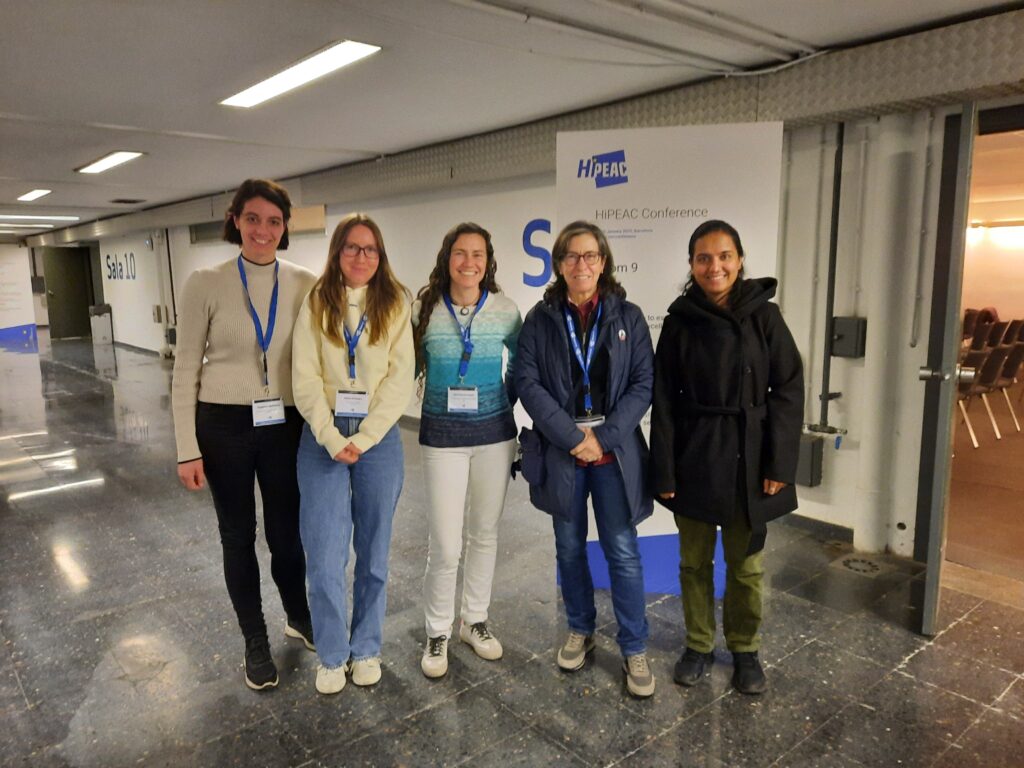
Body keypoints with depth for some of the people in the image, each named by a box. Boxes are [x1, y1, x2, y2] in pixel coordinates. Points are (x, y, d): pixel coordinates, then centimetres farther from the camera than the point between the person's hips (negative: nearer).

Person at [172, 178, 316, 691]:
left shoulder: (305, 285, -2)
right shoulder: (206, 284, -6)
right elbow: (186, 371, -3)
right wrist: (187, 449, -6)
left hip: (285, 425, 1)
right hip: (225, 425, -1)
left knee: (287, 531, 10)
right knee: (238, 534, 12)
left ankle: (298, 617, 40)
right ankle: (255, 641, 33)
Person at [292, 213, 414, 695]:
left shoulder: (394, 305, 0)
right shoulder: (315, 304, 1)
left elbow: (399, 380, -6)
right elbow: (305, 380, -4)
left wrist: (364, 439, -14)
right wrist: (333, 439, -13)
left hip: (379, 438, 0)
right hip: (323, 438, 0)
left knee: (373, 552, 10)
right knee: (324, 556, 0)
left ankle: (366, 648, 29)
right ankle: (332, 656, 20)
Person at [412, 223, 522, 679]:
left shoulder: (505, 310, -2)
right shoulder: (424, 310, -5)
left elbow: (521, 363, 12)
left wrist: (506, 402, 6)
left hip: (494, 433, 2)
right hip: (442, 436, -2)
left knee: (485, 534, 14)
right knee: (445, 546, -2)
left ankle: (474, 621, 34)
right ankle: (437, 632, 21)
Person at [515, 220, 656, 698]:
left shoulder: (628, 316, 2)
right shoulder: (540, 319, 2)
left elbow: (643, 383, -2)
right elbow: (527, 382, -6)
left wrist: (604, 436, -13)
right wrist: (572, 437, -15)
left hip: (615, 452, -1)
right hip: (560, 451, 1)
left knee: (623, 551, 2)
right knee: (570, 548, 14)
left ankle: (634, 649, 17)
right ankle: (580, 631, 34)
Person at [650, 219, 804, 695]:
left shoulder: (764, 316, -2)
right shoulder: (679, 322, -1)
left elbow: (788, 390, -3)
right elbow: (664, 401, -1)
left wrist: (779, 463, -9)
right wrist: (664, 471, -5)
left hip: (748, 458, 0)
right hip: (694, 458, 1)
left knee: (746, 564, 11)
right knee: (694, 561, 12)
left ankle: (745, 649, 31)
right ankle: (698, 646, 31)